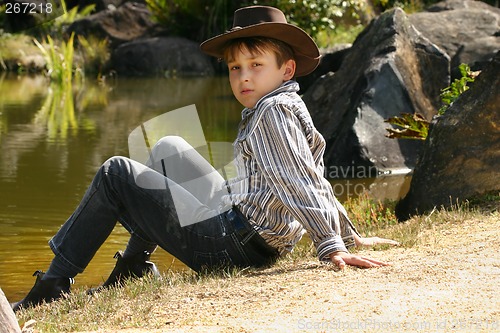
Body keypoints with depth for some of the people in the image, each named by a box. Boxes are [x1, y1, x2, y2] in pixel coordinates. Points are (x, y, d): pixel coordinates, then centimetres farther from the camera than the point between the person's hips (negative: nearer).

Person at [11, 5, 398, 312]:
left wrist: (332, 246, -31)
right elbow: (317, 182, 22)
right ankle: (134, 266, 23)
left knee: (116, 173, 1)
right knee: (168, 148, 27)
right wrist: (351, 235, 31)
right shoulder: (293, 110, 15)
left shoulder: (273, 111, -15)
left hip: (225, 242, -11)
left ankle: (53, 285, 5)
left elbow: (299, 183, -25)